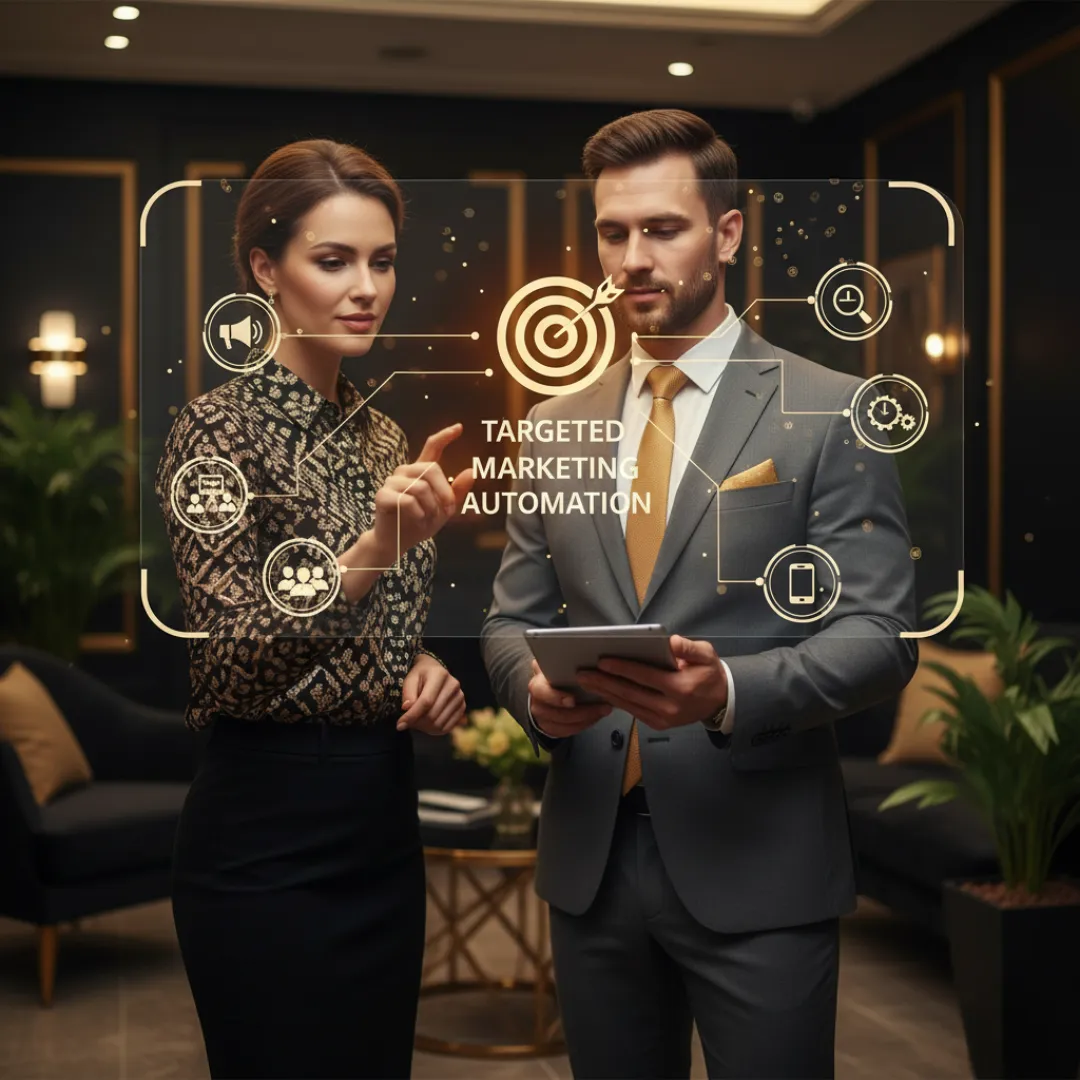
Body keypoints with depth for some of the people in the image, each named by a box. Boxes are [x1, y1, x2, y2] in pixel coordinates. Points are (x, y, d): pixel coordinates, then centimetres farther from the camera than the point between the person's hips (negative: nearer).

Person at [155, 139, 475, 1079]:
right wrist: (376, 546, -34)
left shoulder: (382, 434, 10)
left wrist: (425, 668, -1)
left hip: (383, 822, 8)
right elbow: (229, 669, -21)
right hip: (268, 836, -7)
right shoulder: (221, 427, -13)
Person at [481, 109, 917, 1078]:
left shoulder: (830, 413, -4)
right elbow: (512, 620, 13)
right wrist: (533, 688, -10)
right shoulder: (558, 427, 10)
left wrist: (730, 691, -25)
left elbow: (878, 634, -8)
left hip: (758, 866, -4)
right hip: (590, 861, 4)